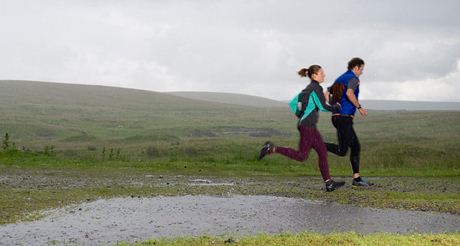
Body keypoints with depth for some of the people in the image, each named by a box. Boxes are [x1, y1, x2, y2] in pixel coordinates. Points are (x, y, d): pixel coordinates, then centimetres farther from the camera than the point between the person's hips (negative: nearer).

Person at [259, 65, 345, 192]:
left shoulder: (307, 88, 18)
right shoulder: (316, 87, -9)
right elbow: (322, 107, -12)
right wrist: (336, 107, 6)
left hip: (304, 124, 10)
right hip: (308, 125, -10)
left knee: (323, 152, 9)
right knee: (301, 156, -9)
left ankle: (329, 184, 10)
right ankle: (272, 148, -12)